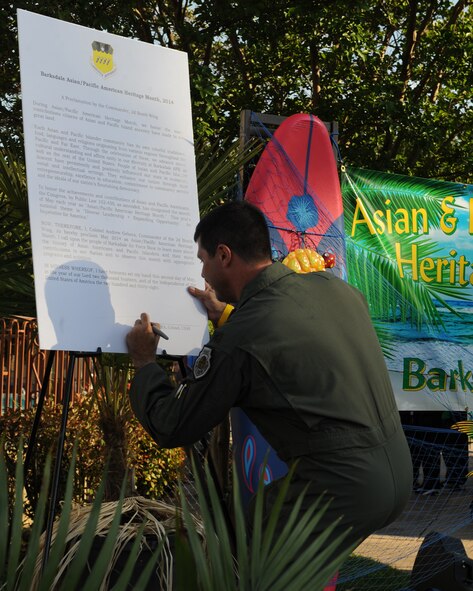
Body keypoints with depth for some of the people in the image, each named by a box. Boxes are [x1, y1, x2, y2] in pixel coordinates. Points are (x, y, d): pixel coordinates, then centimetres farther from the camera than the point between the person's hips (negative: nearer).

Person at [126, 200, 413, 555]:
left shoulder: (238, 340, -15)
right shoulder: (334, 287, 6)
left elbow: (172, 429, -4)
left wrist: (145, 363, 12)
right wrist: (226, 315, 39)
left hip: (344, 492, -8)